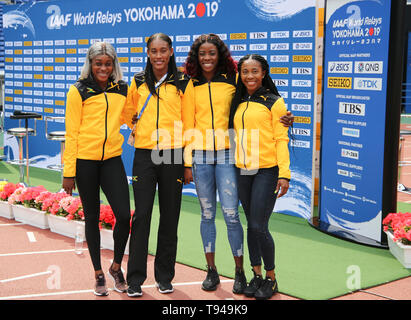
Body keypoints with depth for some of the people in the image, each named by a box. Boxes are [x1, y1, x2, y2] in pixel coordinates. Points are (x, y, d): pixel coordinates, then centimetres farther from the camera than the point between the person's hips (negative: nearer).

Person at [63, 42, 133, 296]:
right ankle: (99, 273, 21)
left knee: (124, 215, -7)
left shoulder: (122, 89, 6)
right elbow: (71, 132, -5)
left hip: (112, 159, 3)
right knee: (92, 217, 7)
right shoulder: (78, 91, -4)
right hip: (85, 160, -2)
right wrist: (69, 172, -7)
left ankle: (116, 266, 17)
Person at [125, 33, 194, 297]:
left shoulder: (183, 83, 2)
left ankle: (164, 277, 18)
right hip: (144, 155, 1)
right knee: (141, 215, -2)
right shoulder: (137, 82, 7)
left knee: (170, 217, 6)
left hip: (173, 155, -1)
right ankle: (135, 279, 6)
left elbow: (187, 123, 2)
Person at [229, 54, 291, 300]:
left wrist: (284, 173, -12)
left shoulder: (274, 102, -3)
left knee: (258, 226, -8)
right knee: (251, 225, 11)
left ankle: (271, 278, 10)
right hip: (242, 171, 5)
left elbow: (281, 139, -6)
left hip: (266, 170, -5)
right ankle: (256, 275, 23)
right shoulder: (238, 103, 12)